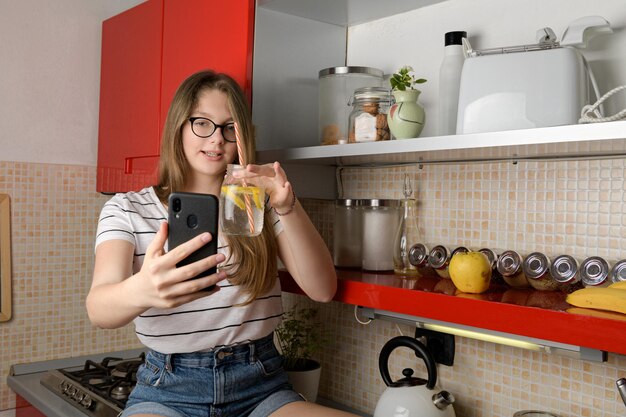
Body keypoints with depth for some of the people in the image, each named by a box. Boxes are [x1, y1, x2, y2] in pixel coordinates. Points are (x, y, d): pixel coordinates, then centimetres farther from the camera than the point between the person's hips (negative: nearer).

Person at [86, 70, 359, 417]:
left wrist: (287, 208, -20)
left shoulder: (263, 204, 7)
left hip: (260, 387, 2)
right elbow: (98, 308, -13)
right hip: (168, 389, -1)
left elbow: (322, 290, -4)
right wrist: (141, 290, -37)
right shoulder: (126, 210, 4)